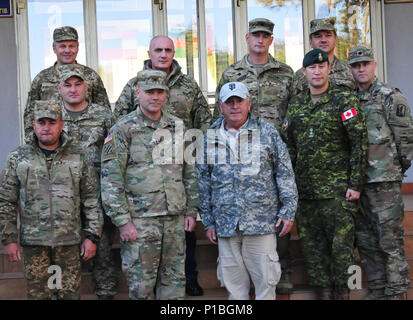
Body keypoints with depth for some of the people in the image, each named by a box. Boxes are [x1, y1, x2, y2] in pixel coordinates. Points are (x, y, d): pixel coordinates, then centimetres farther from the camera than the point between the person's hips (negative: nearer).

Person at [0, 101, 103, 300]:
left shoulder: (79, 158, 3)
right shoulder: (17, 158, 3)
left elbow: (91, 200, 4)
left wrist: (92, 236, -1)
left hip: (70, 241, 0)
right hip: (33, 242, 0)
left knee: (70, 293, 6)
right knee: (37, 293, 6)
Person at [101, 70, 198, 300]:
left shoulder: (178, 126, 10)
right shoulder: (123, 129, -4)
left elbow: (190, 173, 15)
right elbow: (111, 179, -8)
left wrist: (191, 211, 10)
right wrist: (122, 221, -13)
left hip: (176, 220, 4)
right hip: (140, 220, -4)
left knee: (175, 282, 10)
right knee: (141, 285, 2)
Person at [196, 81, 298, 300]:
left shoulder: (267, 133, 3)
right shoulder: (210, 139, 9)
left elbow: (285, 173, 4)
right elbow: (204, 182, 13)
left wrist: (288, 211, -2)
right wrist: (208, 222, 11)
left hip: (262, 223, -2)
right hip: (225, 224, 2)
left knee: (265, 278, 1)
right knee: (233, 282, 9)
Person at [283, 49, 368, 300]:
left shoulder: (345, 100, -2)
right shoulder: (295, 105, 12)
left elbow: (360, 144, -6)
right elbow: (289, 147, 16)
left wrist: (356, 184, -11)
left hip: (338, 190, -5)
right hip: (304, 191, 5)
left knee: (341, 244, -3)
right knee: (311, 245, 9)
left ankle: (341, 292, 11)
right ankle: (323, 292, 20)